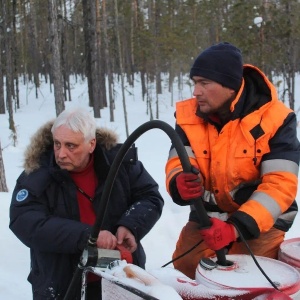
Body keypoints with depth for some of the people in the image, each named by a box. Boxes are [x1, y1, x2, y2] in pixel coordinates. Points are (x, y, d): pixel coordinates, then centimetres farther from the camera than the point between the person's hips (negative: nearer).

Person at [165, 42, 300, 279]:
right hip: (206, 219, 4)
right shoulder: (188, 115, -5)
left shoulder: (274, 118, -18)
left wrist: (236, 228, -33)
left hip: (262, 222, -3)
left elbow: (280, 185, -22)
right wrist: (181, 184, -37)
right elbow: (177, 164, -11)